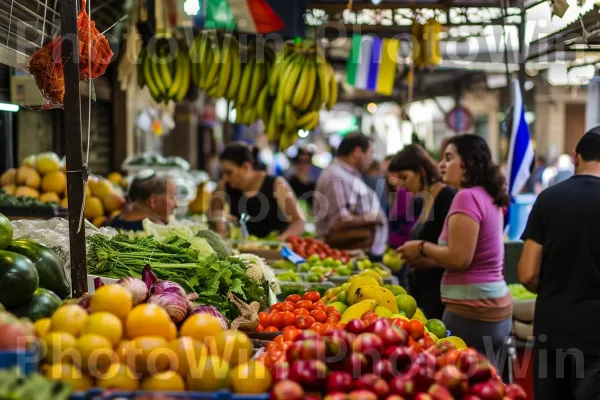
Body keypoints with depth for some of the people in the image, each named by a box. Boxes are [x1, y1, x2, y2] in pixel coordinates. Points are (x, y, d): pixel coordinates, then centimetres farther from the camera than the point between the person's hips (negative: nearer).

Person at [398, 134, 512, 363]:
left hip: (472, 312, -10)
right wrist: (427, 261, 13)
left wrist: (422, 248, -4)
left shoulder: (467, 197, -13)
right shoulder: (488, 197, 15)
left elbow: (459, 258, -19)